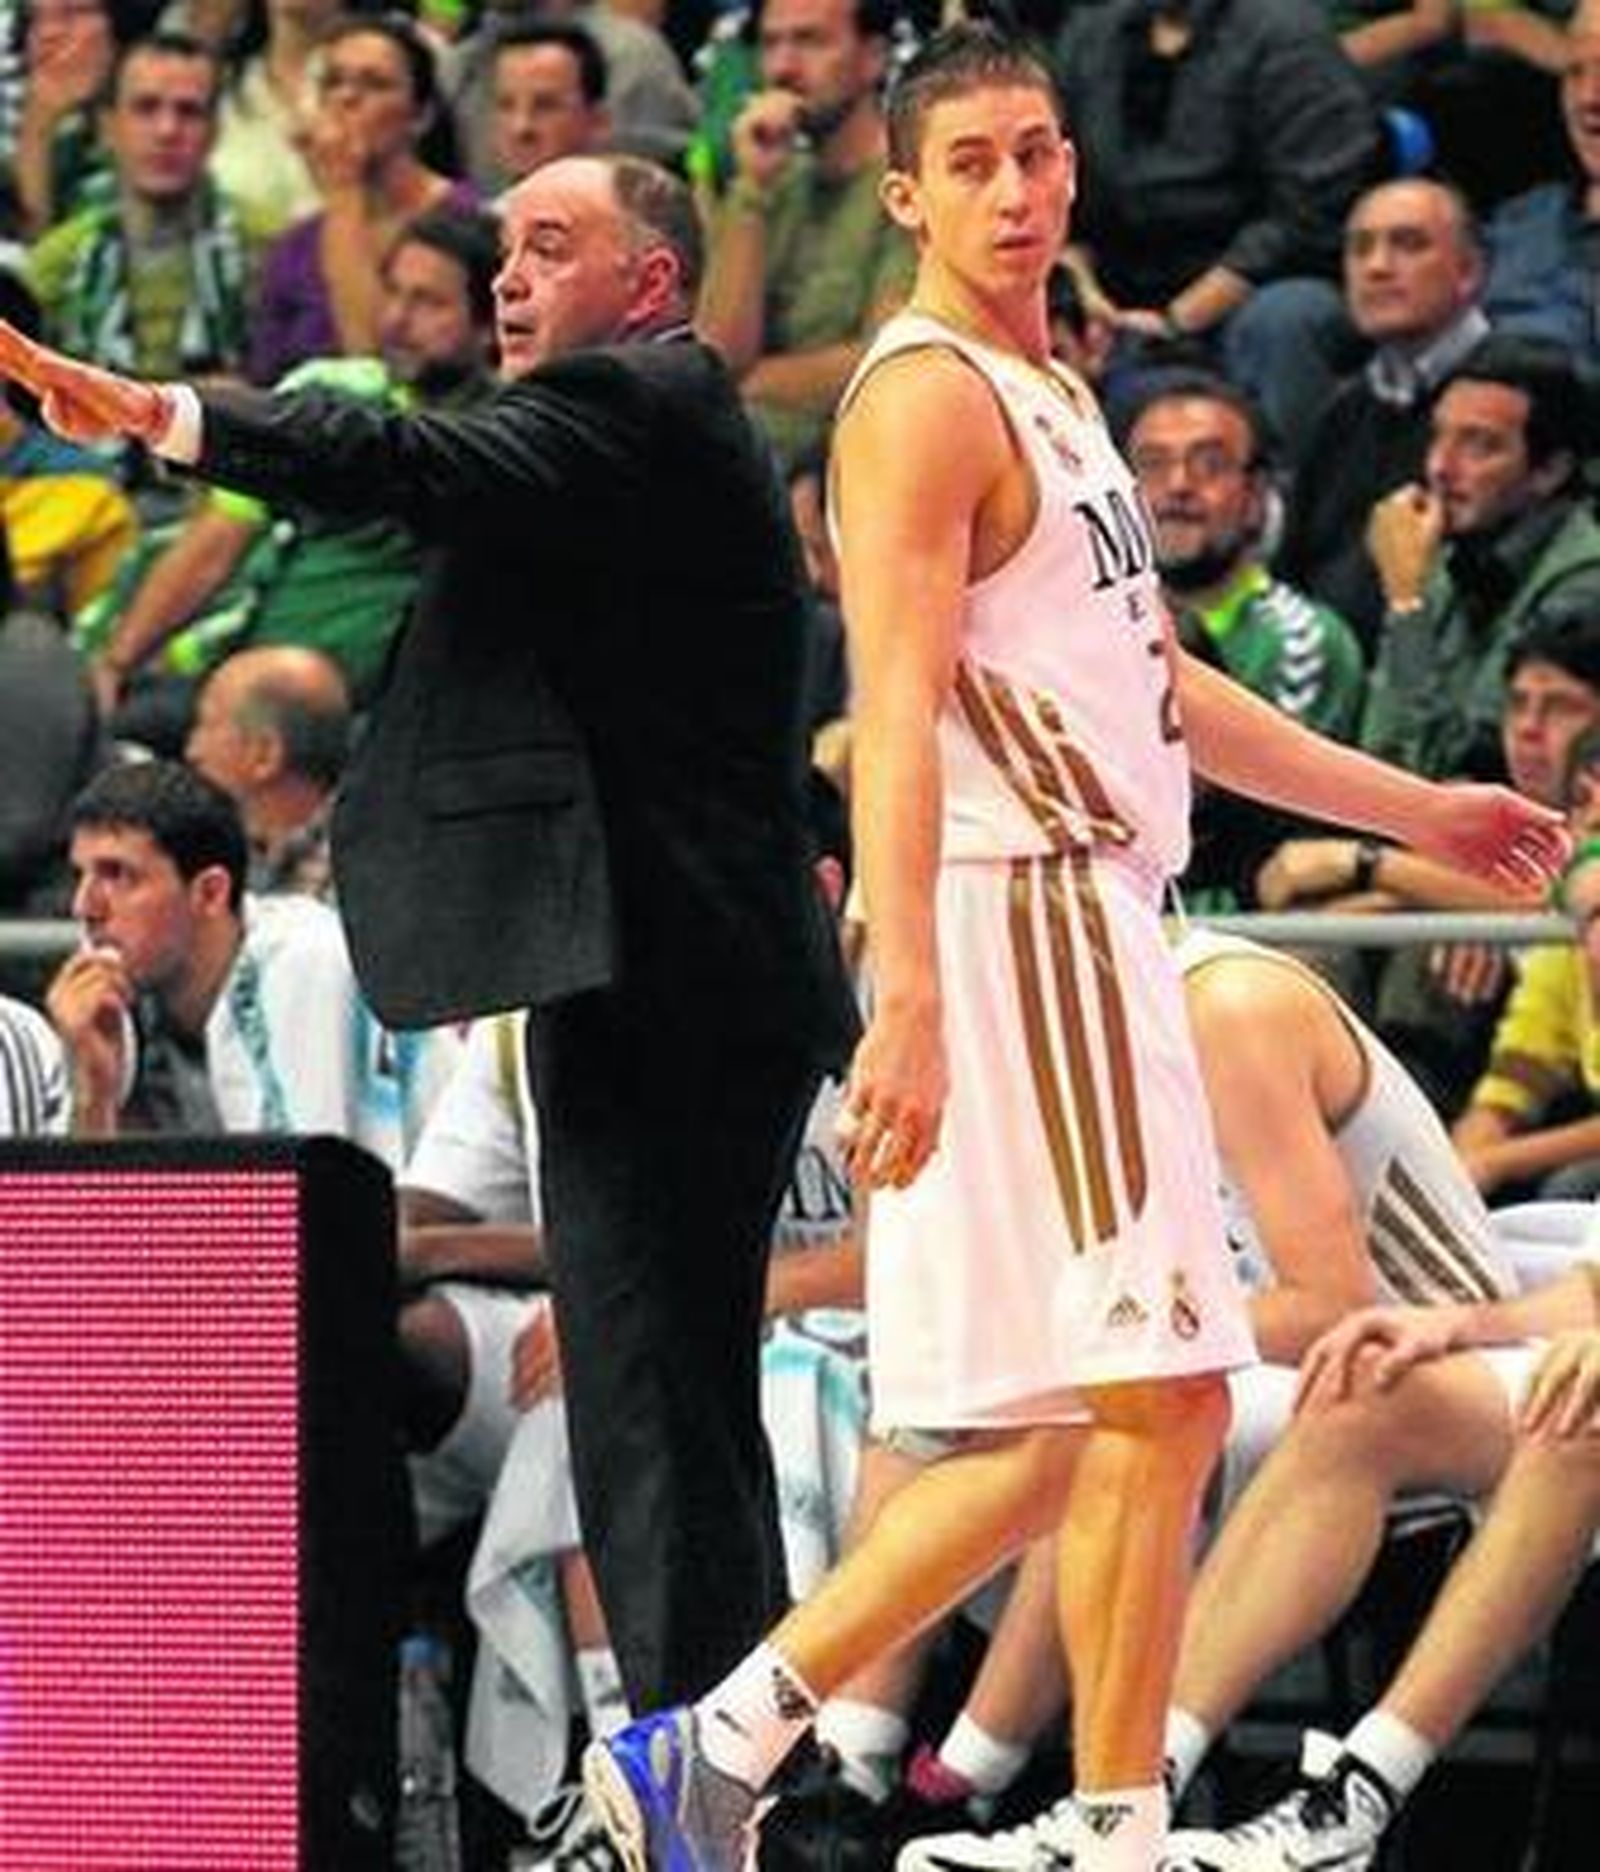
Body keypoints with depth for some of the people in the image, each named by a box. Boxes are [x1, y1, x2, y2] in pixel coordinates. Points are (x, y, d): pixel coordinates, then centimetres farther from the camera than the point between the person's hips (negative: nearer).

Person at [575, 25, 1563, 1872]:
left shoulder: (1047, 394, 21)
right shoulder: (925, 398, -10)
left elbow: (1153, 680, 30)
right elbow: (895, 720, -20)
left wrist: (1418, 809, 31)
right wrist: (907, 1003, -30)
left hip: (1084, 923, 10)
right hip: (1020, 922, -10)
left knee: (1056, 1438, 9)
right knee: (1159, 1401, -9)